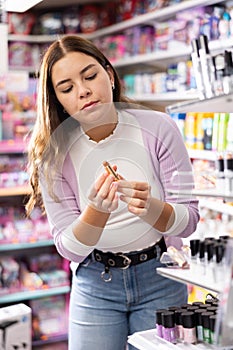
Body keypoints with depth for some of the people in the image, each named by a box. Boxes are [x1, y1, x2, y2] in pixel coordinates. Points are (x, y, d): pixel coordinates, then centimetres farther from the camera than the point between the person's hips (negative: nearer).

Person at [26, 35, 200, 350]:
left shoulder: (158, 128, -13)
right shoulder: (53, 155, -10)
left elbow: (188, 220, -10)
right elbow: (69, 248, -11)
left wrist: (149, 207, -31)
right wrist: (98, 210, -31)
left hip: (159, 276, 0)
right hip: (94, 284, 0)